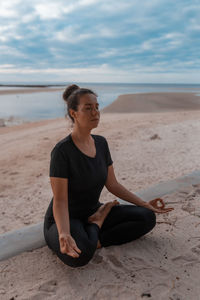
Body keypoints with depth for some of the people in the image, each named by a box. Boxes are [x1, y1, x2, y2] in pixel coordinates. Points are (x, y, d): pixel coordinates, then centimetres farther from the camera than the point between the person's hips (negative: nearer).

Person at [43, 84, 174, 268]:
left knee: (148, 217, -7)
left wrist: (144, 204, 2)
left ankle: (96, 241, -7)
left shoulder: (101, 143, -1)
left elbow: (112, 184, 5)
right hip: (65, 219, -6)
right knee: (79, 255, -38)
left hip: (93, 212, 6)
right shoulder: (62, 151, -22)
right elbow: (60, 200, -23)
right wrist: (64, 235, -41)